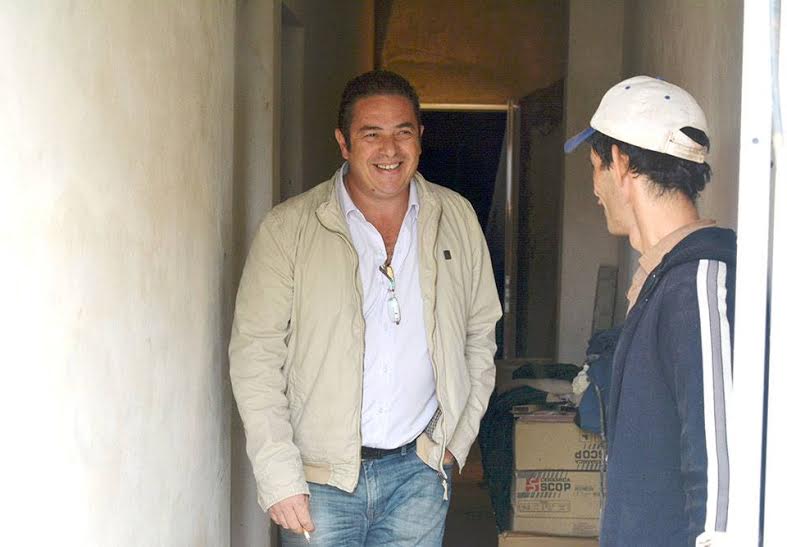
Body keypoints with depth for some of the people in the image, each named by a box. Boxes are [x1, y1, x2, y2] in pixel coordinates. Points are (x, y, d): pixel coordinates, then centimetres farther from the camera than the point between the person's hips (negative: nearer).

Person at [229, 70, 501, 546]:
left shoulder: (456, 219, 5)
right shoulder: (289, 229, -6)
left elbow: (480, 337, 13)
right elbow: (255, 354, -7)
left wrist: (457, 440, 6)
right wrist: (279, 478, -12)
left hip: (418, 470, 3)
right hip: (319, 477, -2)